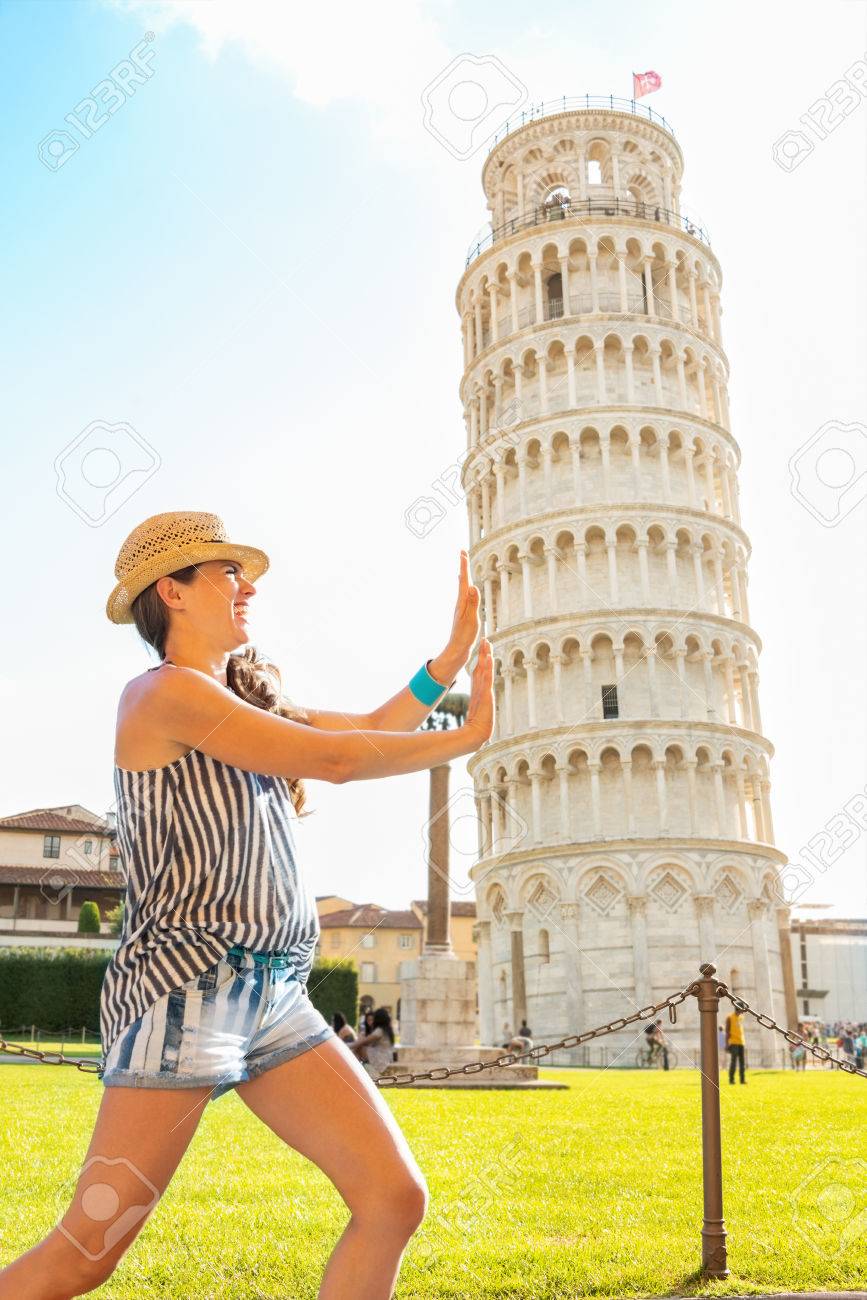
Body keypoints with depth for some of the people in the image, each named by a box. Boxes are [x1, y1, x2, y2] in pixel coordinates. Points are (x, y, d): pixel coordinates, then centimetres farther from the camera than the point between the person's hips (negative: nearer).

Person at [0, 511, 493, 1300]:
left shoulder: (248, 696, 17)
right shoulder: (166, 690, -9)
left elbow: (368, 729, 17)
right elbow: (335, 760, -12)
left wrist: (453, 655, 9)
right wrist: (467, 739, -2)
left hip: (274, 997, 8)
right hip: (185, 990, -8)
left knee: (396, 1196, 0)